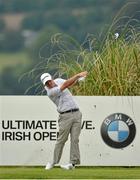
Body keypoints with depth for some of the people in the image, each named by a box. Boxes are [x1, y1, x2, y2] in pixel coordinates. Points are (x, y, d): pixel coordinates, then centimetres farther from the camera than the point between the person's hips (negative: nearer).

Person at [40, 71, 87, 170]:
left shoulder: (58, 80, 10)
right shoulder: (50, 92, -12)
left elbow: (70, 84, 25)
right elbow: (65, 85, -18)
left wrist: (78, 77, 4)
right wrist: (78, 75, -19)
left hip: (76, 113, 5)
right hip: (65, 116, -5)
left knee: (75, 139, -4)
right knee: (61, 140, -4)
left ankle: (73, 162, -6)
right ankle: (54, 162, 7)